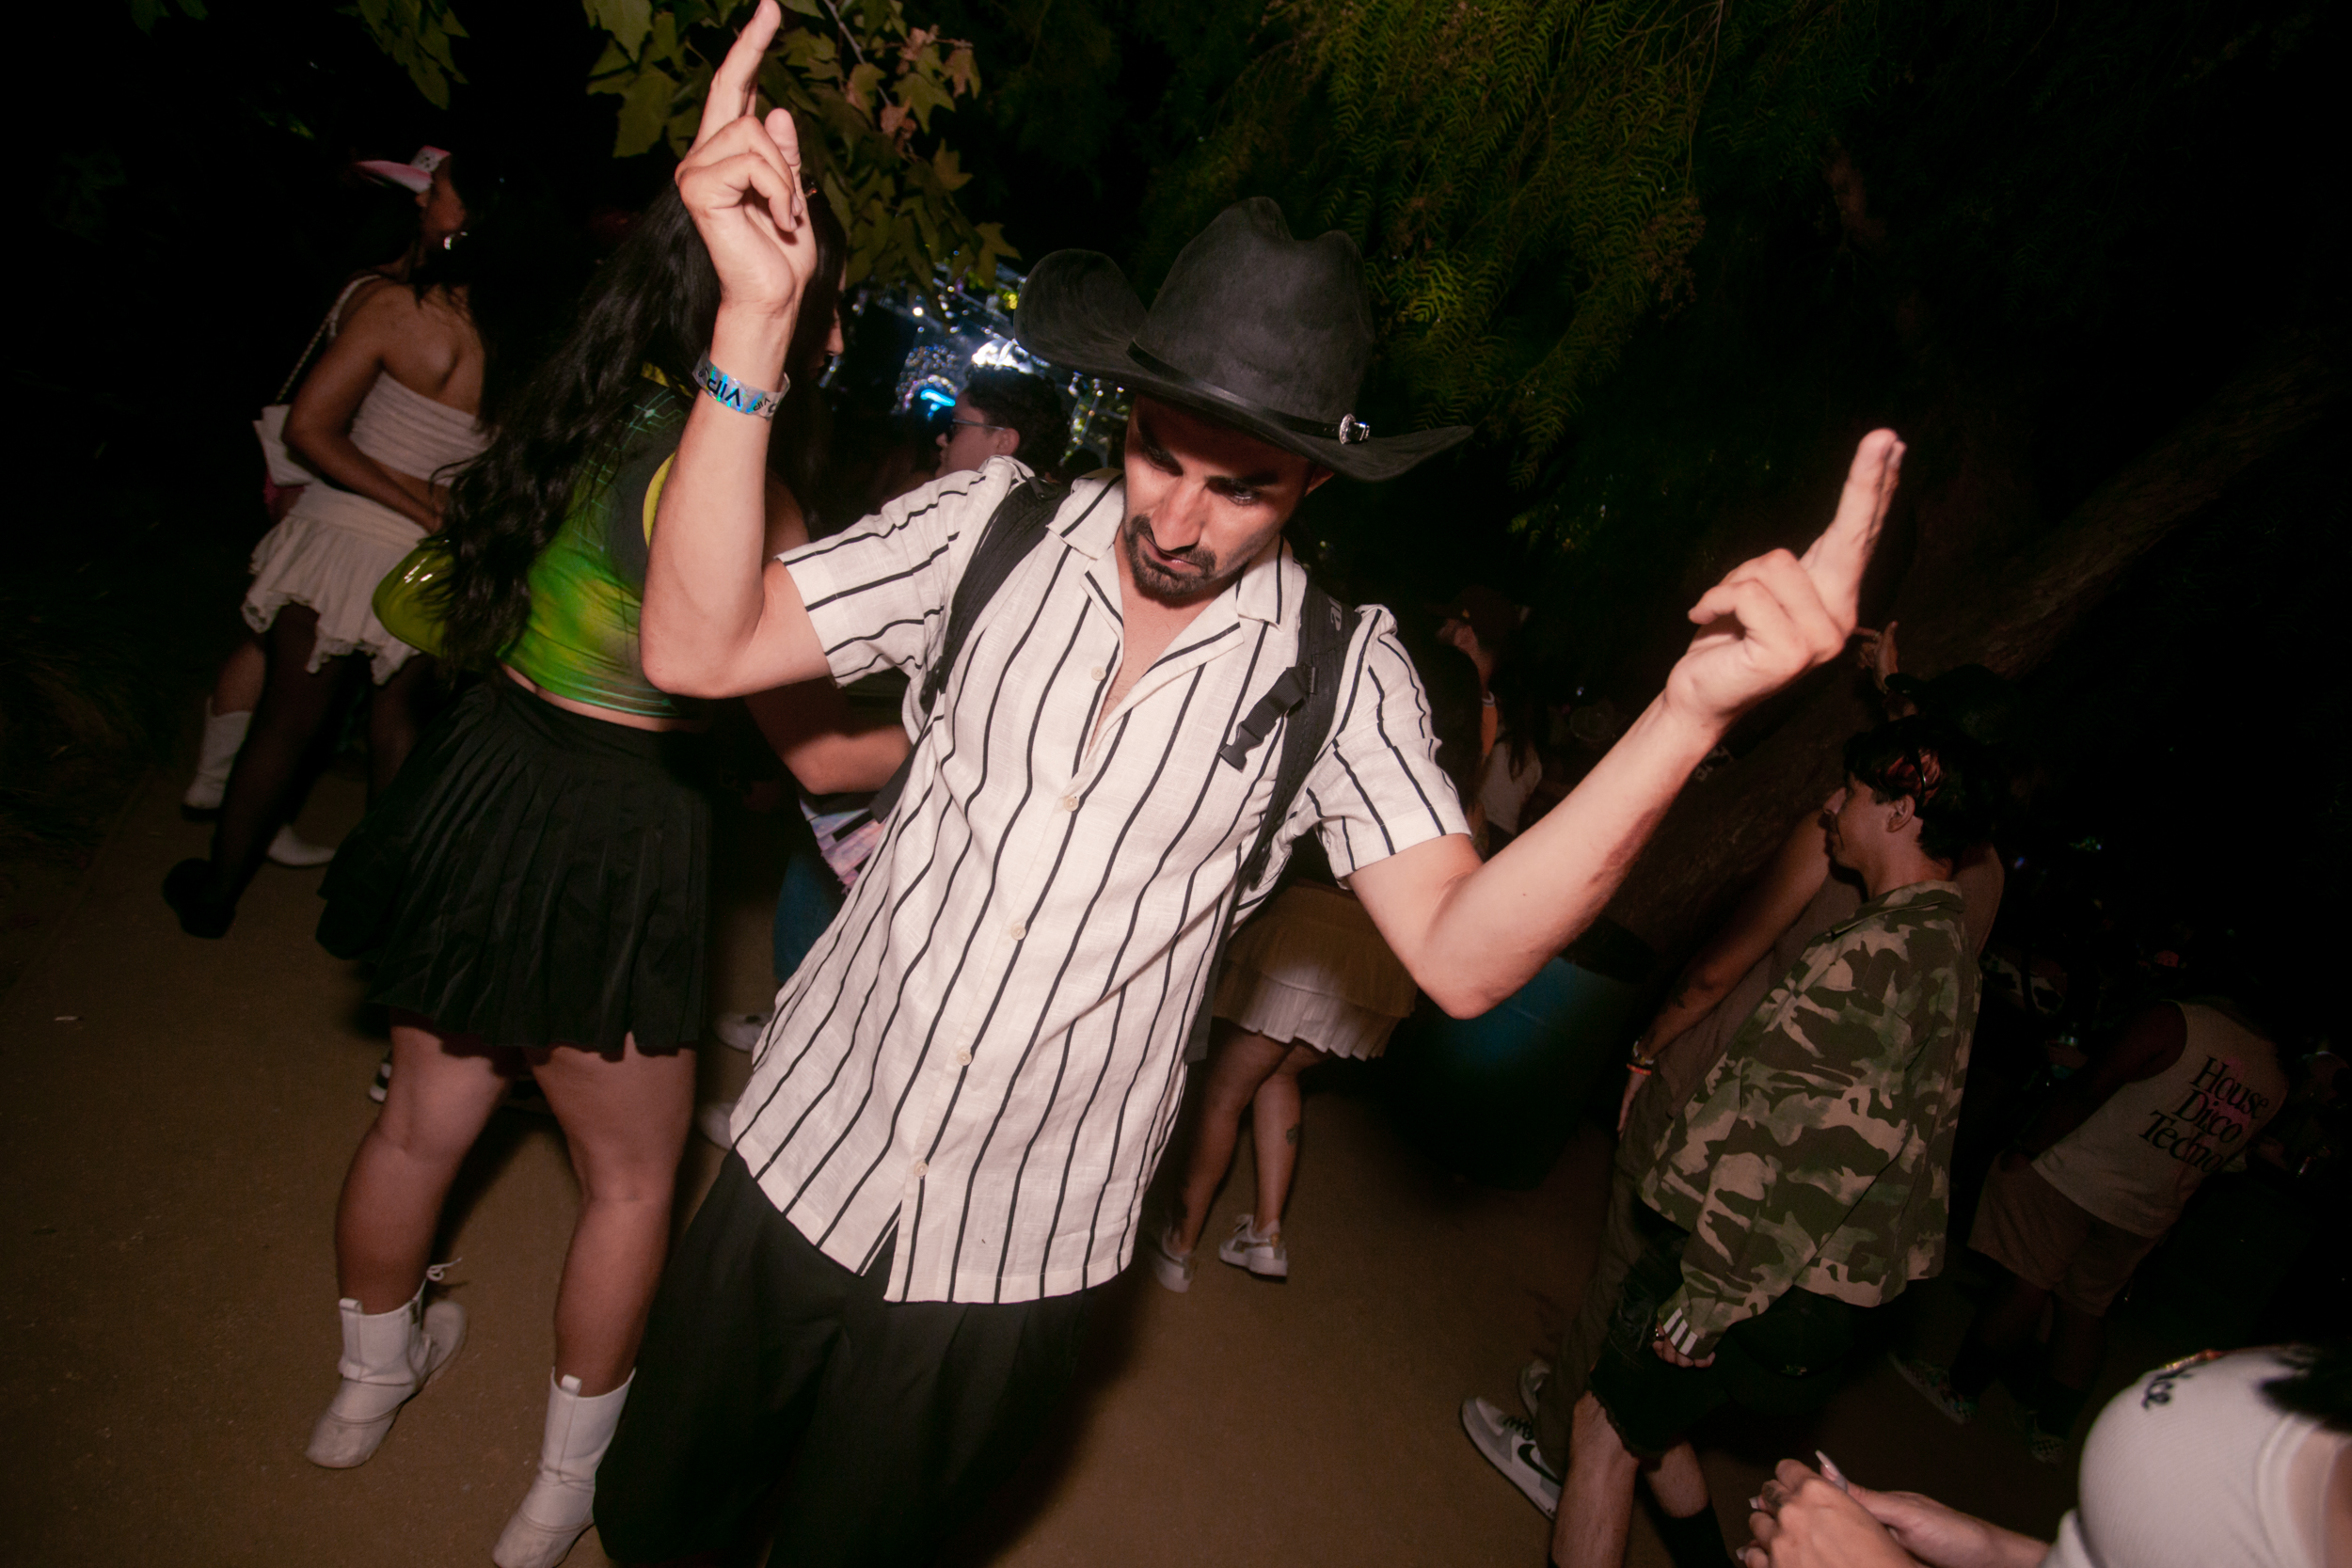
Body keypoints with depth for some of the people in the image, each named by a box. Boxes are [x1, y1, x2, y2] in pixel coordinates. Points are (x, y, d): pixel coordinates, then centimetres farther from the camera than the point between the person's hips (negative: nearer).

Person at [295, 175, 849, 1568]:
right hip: (604, 847, -8)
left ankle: (370, 1385, 52)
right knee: (633, 1178, 15)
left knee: (424, 1122, 26)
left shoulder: (590, 414, 2)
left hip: (486, 793, 8)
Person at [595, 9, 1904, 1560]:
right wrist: (758, 316, -28)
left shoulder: (1340, 673, -11)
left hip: (1021, 1258, -1)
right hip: (806, 1161, 2)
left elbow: (1462, 953, -20)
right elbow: (700, 645, -16)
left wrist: (1692, 711, -33)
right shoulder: (996, 526, -10)